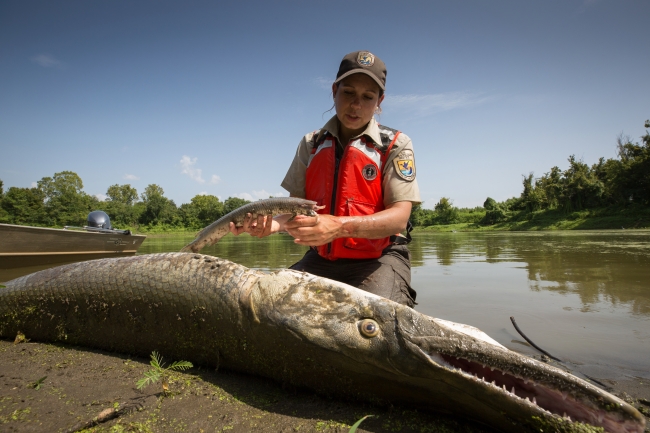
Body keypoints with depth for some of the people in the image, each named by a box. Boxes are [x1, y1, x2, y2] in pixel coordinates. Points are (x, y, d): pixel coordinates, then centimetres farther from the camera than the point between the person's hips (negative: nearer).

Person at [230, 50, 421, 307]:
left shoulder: (395, 145, -3)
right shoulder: (311, 144, 8)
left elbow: (399, 217, -14)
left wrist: (340, 226, -32)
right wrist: (274, 223, -19)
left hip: (378, 259, -2)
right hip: (321, 259, 3)